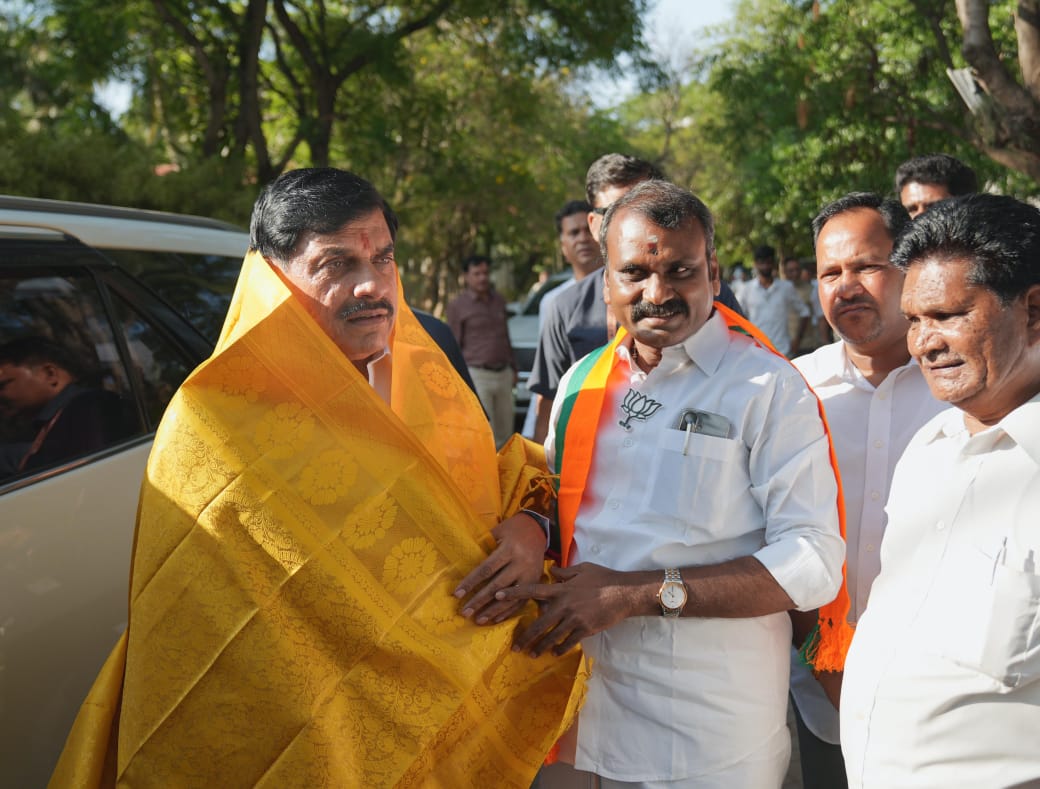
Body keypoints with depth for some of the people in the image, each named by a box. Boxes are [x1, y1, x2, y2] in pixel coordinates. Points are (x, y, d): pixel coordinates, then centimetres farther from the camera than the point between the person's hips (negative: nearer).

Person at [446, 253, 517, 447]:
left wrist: (513, 368, 20)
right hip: (476, 376, -6)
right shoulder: (457, 305, -4)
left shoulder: (498, 300, 13)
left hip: (502, 374, 6)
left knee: (504, 434, 10)